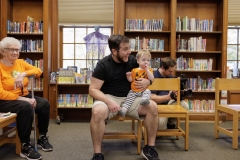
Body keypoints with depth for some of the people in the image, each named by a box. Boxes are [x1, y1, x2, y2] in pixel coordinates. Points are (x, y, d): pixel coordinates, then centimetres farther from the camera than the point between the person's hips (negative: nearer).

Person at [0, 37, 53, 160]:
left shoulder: (20, 62, 8)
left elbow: (38, 71, -3)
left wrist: (23, 74, -22)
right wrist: (23, 99, -26)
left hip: (24, 96, 6)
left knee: (44, 103, -18)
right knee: (26, 107, -34)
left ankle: (42, 137, 0)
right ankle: (25, 147, -24)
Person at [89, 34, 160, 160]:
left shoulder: (132, 60, -1)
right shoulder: (103, 65, -11)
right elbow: (93, 89, -12)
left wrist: (147, 81, -16)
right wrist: (108, 101, -29)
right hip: (109, 98, -3)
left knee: (152, 107, -21)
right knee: (97, 112, -37)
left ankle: (150, 148, -5)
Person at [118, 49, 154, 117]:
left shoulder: (149, 70, 9)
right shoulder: (134, 70, 12)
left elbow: (151, 79, -7)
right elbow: (131, 80, 13)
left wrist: (147, 70, -11)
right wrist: (128, 76, -9)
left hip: (144, 90, -1)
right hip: (134, 90, 1)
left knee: (147, 91, -31)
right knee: (130, 96, -21)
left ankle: (144, 99, -58)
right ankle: (124, 108, -31)